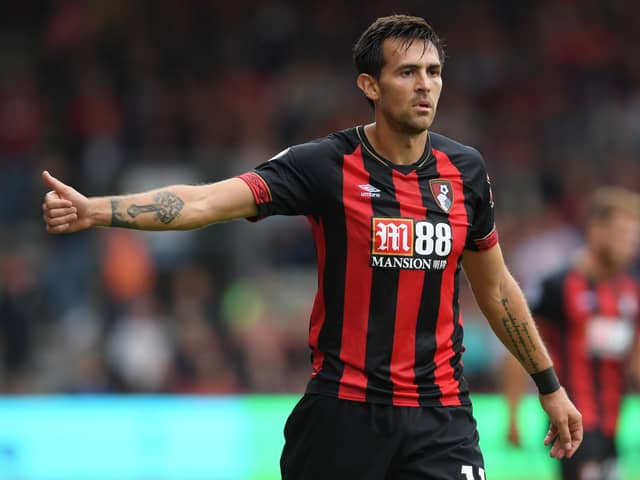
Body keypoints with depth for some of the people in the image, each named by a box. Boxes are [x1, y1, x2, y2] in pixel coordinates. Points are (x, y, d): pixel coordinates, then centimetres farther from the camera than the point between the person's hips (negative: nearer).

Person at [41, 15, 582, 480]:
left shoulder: (464, 169, 4)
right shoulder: (327, 166, -8)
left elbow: (495, 286, 17)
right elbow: (207, 200, -19)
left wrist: (549, 385, 20)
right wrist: (94, 210, -33)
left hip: (440, 417, 3)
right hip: (343, 412, -2)